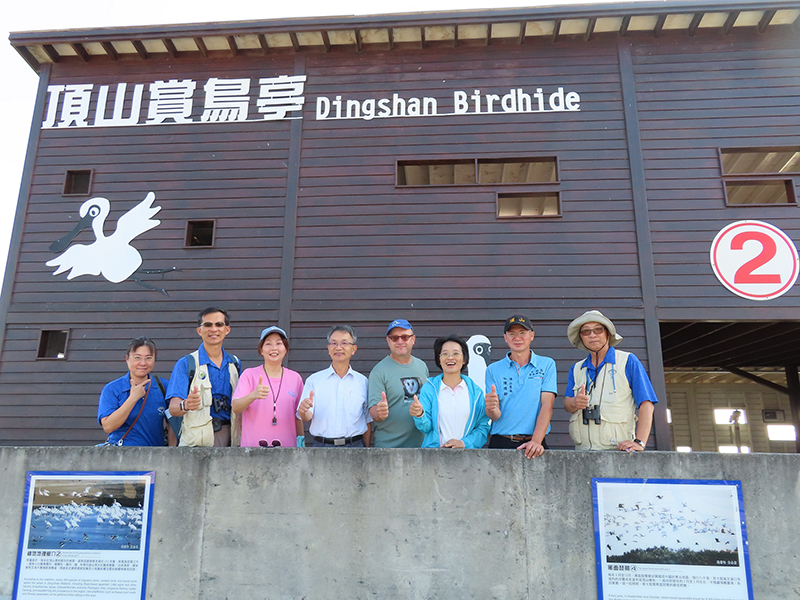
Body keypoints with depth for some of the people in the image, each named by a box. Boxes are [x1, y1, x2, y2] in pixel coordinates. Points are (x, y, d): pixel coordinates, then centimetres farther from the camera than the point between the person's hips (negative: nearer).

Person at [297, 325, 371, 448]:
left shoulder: (362, 381, 10)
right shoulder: (314, 380, 8)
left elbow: (367, 421, 12)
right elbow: (306, 417, 0)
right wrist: (303, 410, -21)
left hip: (354, 446, 1)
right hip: (322, 446, 0)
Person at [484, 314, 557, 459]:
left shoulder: (547, 364, 6)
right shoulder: (493, 369, 8)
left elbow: (547, 405, -4)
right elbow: (496, 416, 2)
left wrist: (536, 441, -16)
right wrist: (491, 409, -21)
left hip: (533, 443, 0)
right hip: (501, 443, 0)